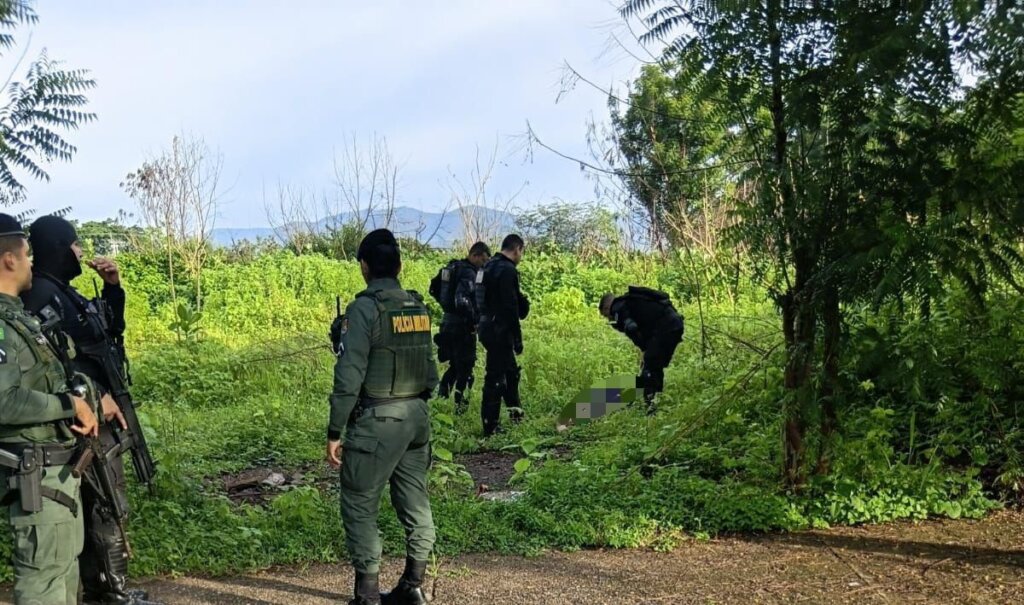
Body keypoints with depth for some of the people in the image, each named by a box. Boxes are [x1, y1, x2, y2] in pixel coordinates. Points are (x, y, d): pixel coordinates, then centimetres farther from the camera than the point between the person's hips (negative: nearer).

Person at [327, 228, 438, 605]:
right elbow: (430, 368, 11)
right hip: (418, 417, 7)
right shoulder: (419, 306, 7)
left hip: (376, 420, -7)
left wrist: (335, 432, -11)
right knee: (415, 502, 13)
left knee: (360, 506, 3)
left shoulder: (364, 308, -13)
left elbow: (349, 376, -16)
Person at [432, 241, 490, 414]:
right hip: (462, 325, -9)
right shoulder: (468, 273, -17)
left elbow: (434, 289, 19)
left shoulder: (453, 267, 11)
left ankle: (441, 395, 18)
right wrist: (474, 320, -19)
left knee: (454, 363, 20)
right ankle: (459, 403, 4)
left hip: (448, 321, 9)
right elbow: (462, 300, -29)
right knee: (465, 365, 1)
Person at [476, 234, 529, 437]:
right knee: (495, 377, -4)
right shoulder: (507, 270, -17)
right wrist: (518, 338, -16)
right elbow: (510, 307, -20)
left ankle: (515, 412, 34)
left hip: (488, 327, 10)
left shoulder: (490, 266, 13)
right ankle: (490, 427, 2)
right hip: (500, 331, -10)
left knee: (510, 370, 23)